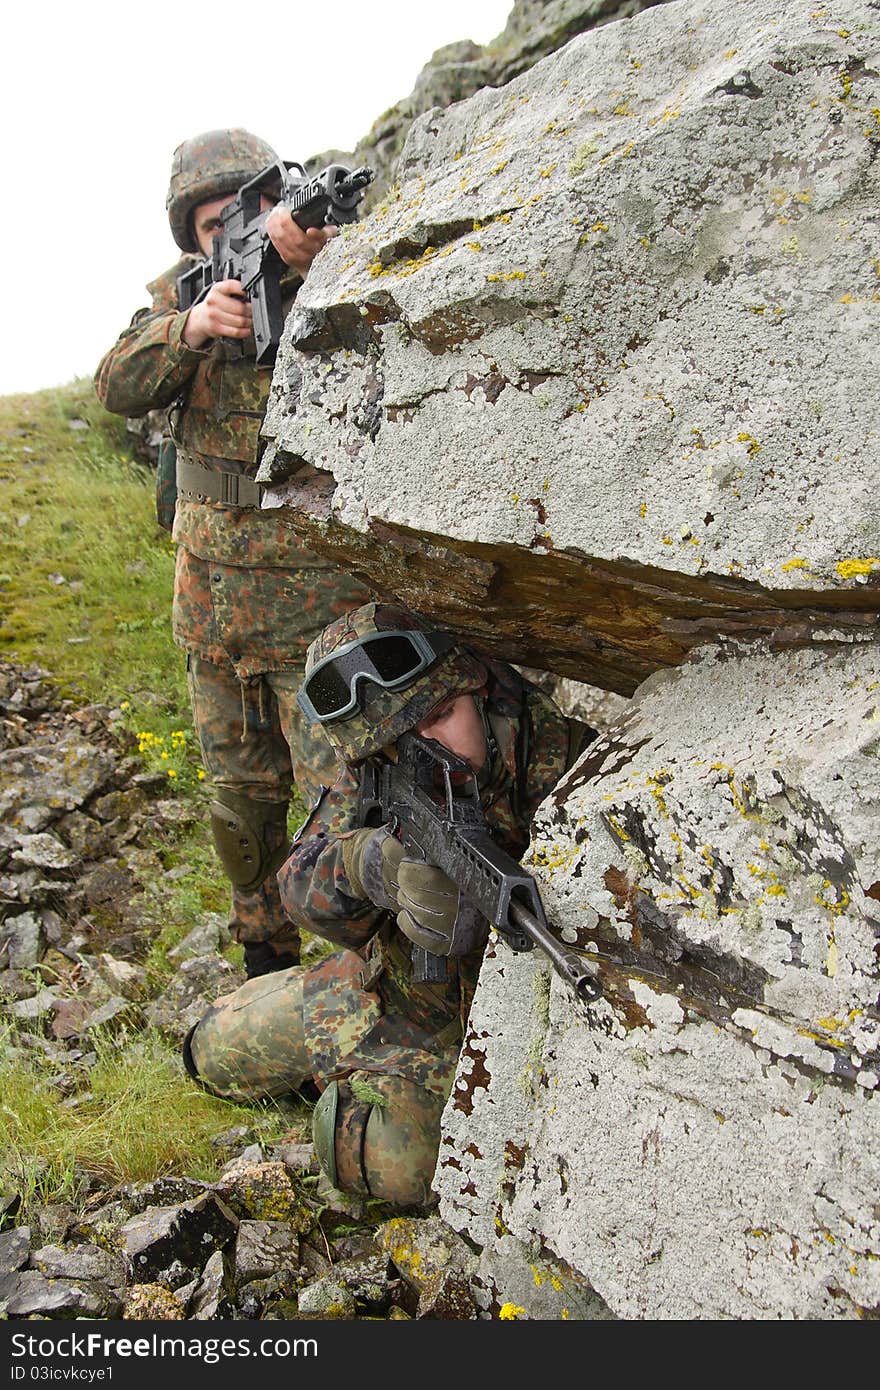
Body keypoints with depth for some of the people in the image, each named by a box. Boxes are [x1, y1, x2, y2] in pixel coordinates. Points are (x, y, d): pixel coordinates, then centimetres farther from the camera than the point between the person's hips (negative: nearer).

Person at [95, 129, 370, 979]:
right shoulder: (181, 293, 5)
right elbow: (120, 388, -10)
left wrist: (315, 246, -42)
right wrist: (190, 328, -29)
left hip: (320, 601, -4)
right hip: (211, 597, 5)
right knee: (242, 791, 16)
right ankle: (265, 950, 38)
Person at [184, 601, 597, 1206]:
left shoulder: (565, 760, -30)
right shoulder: (377, 772, -14)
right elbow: (302, 888, -19)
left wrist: (478, 919, -52)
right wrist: (366, 862, -42)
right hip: (387, 983, 6)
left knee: (397, 1167, -27)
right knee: (216, 1053, 14)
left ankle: (353, 1094, 7)